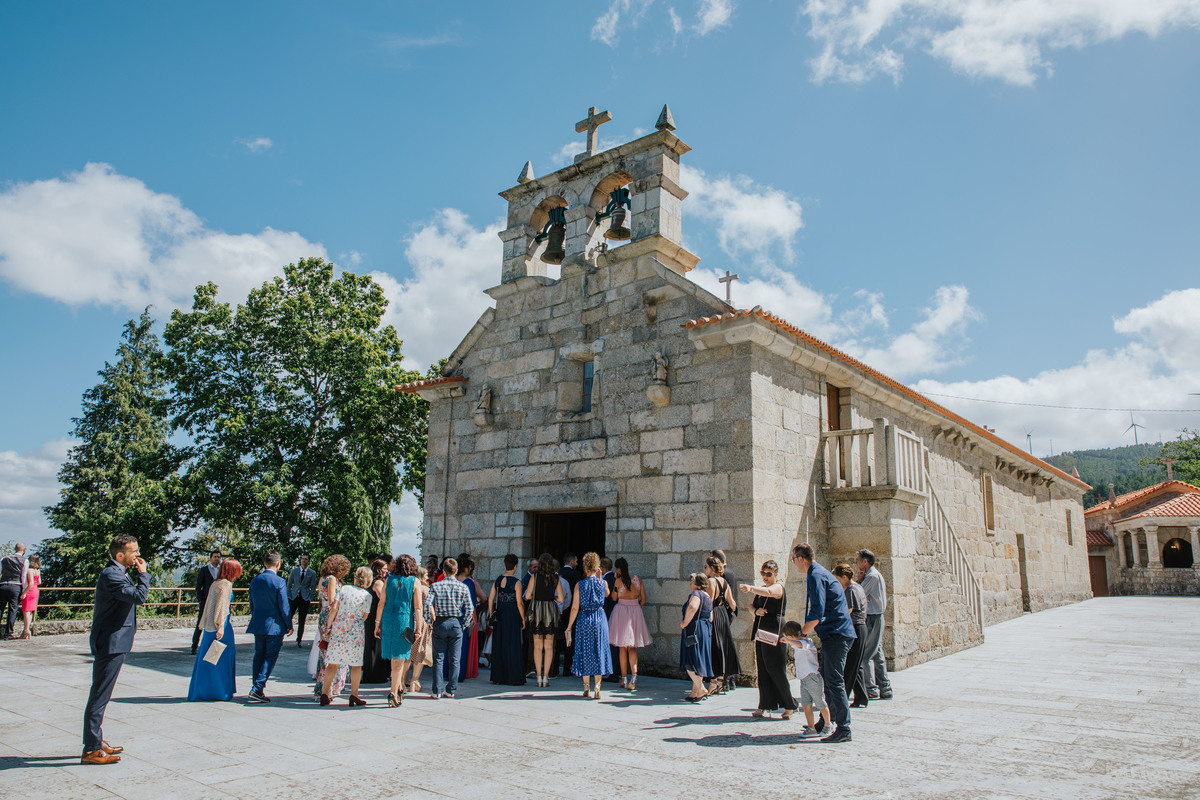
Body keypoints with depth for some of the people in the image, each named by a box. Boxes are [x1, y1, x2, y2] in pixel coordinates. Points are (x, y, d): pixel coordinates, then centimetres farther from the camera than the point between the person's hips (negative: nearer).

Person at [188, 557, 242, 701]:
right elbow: (222, 606, -19)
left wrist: (204, 625, 23)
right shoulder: (226, 584, -12)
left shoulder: (215, 583, 13)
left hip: (210, 625, 8)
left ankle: (201, 691, 19)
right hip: (221, 625, -8)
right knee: (221, 658, 1)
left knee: (207, 658, 13)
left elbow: (209, 605, 18)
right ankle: (218, 691, 6)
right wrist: (221, 626, -22)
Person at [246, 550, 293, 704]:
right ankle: (256, 689, -7)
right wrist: (289, 625, -1)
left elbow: (252, 604, 13)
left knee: (259, 656, 14)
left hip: (258, 625, 6)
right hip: (274, 626, -6)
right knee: (270, 657, 0)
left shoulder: (255, 580, 5)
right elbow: (284, 607, -12)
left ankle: (257, 691, 18)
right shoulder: (279, 582, -14)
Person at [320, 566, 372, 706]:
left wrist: (328, 626, 3)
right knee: (356, 664, 9)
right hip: (355, 632, -2)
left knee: (333, 663, 9)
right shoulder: (367, 596, -3)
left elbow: (334, 608, -5)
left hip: (338, 630, 2)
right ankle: (354, 695, 12)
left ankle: (325, 694, 11)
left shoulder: (344, 589, 0)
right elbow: (364, 617, 1)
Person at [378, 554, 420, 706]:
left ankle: (398, 688, 25)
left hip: (388, 621, 3)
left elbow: (381, 604, 4)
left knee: (394, 658, 17)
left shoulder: (389, 580, 6)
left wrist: (377, 624, 10)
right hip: (405, 622, -3)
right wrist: (418, 629, -2)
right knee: (400, 659, 2)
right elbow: (418, 608, -4)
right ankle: (393, 693, -2)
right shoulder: (414, 582, -2)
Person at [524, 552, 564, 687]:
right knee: (549, 646, 6)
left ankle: (539, 677, 7)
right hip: (551, 612, 1)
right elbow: (561, 599, -1)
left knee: (538, 646, 6)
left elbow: (527, 596, -7)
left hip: (537, 611, -1)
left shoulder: (535, 577, -5)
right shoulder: (556, 579, 0)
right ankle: (545, 677, 4)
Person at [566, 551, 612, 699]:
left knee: (585, 651, 10)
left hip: (584, 619, 0)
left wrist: (569, 626, 2)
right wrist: (599, 577, 14)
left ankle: (586, 687, 16)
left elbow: (575, 608, -6)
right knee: (599, 650, 4)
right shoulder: (603, 583, -4)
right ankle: (597, 688, -3)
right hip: (600, 618, 1)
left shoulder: (579, 585, -7)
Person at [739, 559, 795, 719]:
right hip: (761, 633, 8)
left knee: (777, 671, -5)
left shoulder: (778, 587, -8)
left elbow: (768, 592, -31)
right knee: (762, 671, 7)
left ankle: (789, 707, 8)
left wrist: (751, 588, -50)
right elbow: (752, 605, 23)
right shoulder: (761, 589, 17)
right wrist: (756, 610, -2)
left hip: (774, 634, -8)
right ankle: (765, 707, 12)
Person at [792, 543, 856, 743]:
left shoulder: (816, 576, -15)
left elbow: (817, 613, -23)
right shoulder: (818, 573, 17)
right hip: (834, 634, 10)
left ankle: (843, 730, -3)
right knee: (826, 679, 15)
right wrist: (805, 630, 22)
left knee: (834, 681, -7)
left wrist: (801, 633, -14)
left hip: (836, 635, -10)